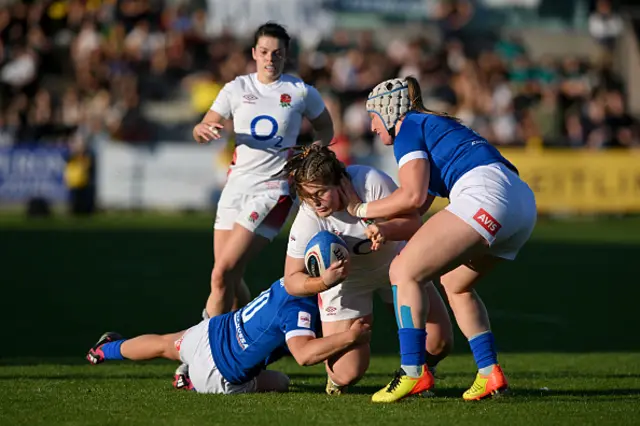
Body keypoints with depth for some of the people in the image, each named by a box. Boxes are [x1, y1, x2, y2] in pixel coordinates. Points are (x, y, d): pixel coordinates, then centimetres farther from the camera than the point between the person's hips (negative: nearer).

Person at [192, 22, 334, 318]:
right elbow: (200, 131, 6)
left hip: (273, 190, -4)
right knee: (229, 280, 5)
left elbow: (325, 128, 15)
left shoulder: (301, 92, -1)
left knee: (223, 275, -15)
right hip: (237, 184, 4)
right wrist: (203, 130, -19)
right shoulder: (237, 89, 5)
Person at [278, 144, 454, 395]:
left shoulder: (369, 181, -31)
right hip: (344, 275, -1)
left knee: (439, 343, -4)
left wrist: (386, 229, -45)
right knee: (345, 375, -11)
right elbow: (292, 281, -21)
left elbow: (413, 223, -24)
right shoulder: (306, 222, -30)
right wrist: (323, 282, -42)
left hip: (394, 261, 2)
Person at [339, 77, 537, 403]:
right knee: (455, 284, 26)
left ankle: (412, 371, -17)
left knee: (404, 271, -7)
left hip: (486, 195, -10)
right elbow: (421, 204, 31)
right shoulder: (434, 125, 34)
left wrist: (361, 210, 6)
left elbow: (413, 197, -5)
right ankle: (489, 373, 15)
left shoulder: (409, 127, 6)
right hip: (522, 200, 10)